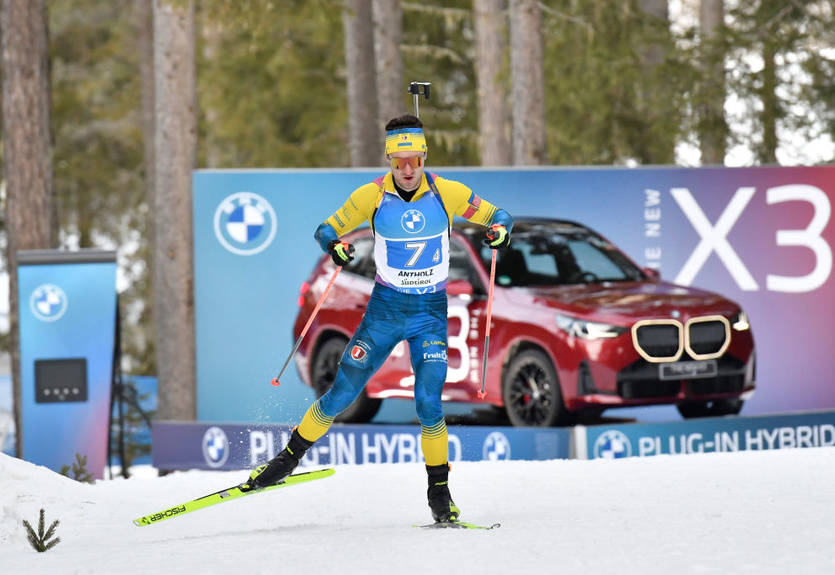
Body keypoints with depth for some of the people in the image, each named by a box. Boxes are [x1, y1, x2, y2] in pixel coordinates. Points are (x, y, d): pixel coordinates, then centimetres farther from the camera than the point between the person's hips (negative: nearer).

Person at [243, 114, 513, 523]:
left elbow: (497, 215, 0)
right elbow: (326, 229, 0)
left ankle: (439, 490, 3)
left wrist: (500, 230, -24)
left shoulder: (446, 193, -9)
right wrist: (334, 245, -23)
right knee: (343, 393, -1)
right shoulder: (372, 196, -8)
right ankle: (289, 457, 17)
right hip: (384, 307, 1)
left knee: (428, 402, -13)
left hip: (431, 311, -1)